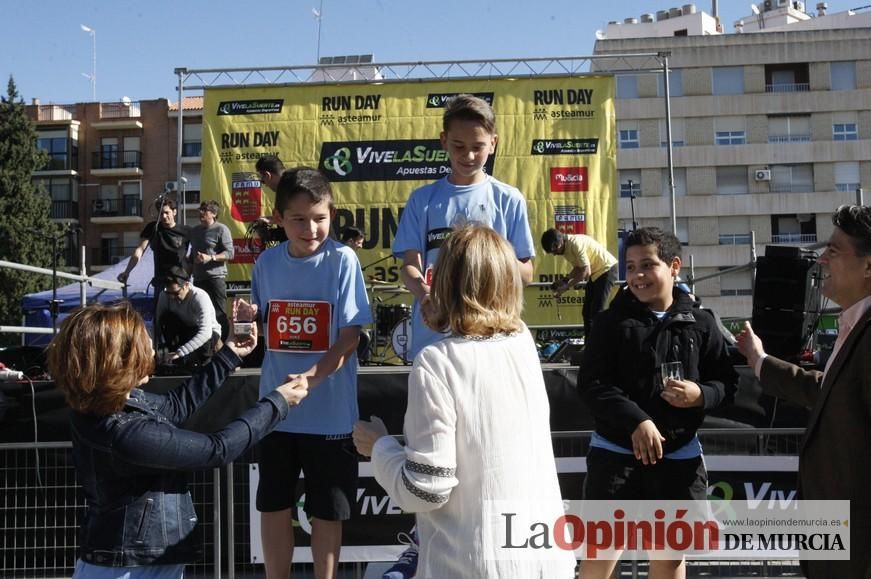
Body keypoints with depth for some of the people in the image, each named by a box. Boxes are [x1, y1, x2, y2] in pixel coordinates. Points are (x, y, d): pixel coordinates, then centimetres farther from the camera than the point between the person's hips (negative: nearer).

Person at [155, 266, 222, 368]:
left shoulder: (200, 297, -32)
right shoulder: (164, 296, -20)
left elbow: (205, 333, -43)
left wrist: (179, 353, -51)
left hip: (209, 334, -4)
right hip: (184, 331, 4)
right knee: (167, 318, -25)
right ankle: (175, 360, -18)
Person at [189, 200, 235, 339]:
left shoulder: (221, 229, -4)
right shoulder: (194, 231, 18)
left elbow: (229, 253, -10)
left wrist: (210, 257, -20)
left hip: (216, 277, -7)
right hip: (198, 278, 7)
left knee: (219, 314, -9)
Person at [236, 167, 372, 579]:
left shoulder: (342, 260, -11)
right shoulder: (267, 262, 1)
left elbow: (349, 337, -12)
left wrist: (311, 378, -25)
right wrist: (248, 316, -10)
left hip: (329, 413, -4)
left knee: (326, 513, 10)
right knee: (273, 508, 14)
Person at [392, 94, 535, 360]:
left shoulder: (509, 200, 4)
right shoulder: (423, 199, 8)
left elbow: (526, 272, 5)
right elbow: (410, 263, 3)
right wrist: (424, 291, -20)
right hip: (432, 334, 1)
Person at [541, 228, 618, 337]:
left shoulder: (576, 243, -26)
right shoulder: (566, 247, 2)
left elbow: (585, 272, -24)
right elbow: (578, 268, 12)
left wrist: (566, 287, -20)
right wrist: (564, 280, -1)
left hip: (607, 269, -10)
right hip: (596, 272, 10)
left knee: (597, 311, -13)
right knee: (587, 311, 10)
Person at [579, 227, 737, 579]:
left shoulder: (700, 323, 1)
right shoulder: (612, 321, -4)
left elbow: (726, 381, 7)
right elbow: (591, 384, -10)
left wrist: (701, 395, -16)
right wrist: (635, 421, -23)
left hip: (678, 456, 2)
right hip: (616, 453, -2)